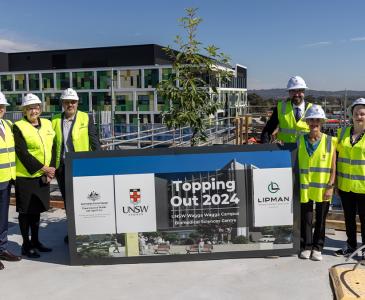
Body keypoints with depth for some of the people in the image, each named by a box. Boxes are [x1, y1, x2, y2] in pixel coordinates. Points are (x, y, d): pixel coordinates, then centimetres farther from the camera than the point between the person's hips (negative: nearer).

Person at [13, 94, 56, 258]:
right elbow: (22, 153, -16)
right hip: (25, 177, -5)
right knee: (25, 211, 5)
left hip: (43, 177, 5)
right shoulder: (18, 127, -9)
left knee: (37, 209, 16)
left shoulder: (47, 124, 8)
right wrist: (44, 168, -17)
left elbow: (52, 148, 7)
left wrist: (50, 171, -4)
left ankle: (35, 241, 29)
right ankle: (26, 245, 17)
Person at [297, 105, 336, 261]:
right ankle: (306, 246, 20)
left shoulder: (329, 141, -2)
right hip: (305, 188, 1)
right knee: (306, 219, 7)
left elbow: (333, 167, -2)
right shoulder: (300, 141, 2)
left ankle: (317, 248, 21)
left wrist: (330, 187, -7)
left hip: (323, 188, -1)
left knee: (321, 219, 9)